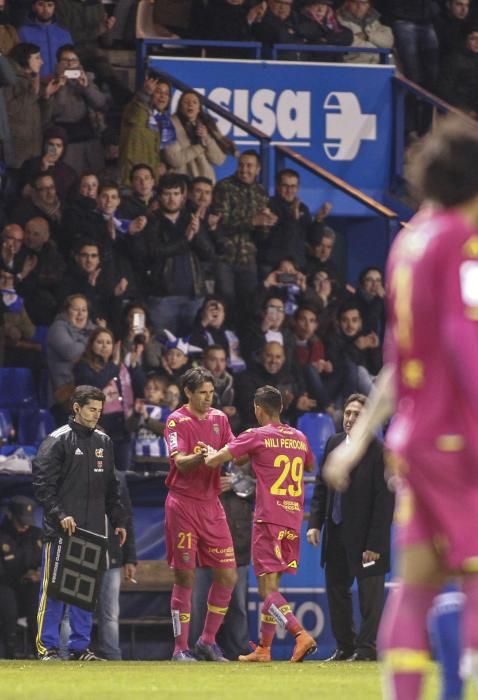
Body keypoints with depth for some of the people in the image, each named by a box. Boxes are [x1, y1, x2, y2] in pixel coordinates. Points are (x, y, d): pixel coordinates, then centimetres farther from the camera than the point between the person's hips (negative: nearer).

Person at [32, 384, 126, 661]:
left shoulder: (104, 442, 15)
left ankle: (80, 646, 12)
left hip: (93, 530, 6)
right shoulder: (58, 441, -5)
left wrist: (118, 521, 15)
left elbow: (112, 487, 21)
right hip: (61, 530, -6)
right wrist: (60, 515, -17)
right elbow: (43, 484, -8)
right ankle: (47, 646, -2)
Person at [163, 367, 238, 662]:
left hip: (211, 504, 5)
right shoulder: (177, 421, -5)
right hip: (183, 503, -5)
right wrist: (202, 456, -36)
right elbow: (180, 462, -16)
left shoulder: (219, 418, 12)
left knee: (228, 576, 1)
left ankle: (208, 641, 15)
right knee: (185, 578, -4)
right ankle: (181, 648, 2)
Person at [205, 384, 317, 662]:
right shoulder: (300, 438, 11)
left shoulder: (256, 436, -6)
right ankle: (264, 648, 16)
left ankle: (301, 635, -26)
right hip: (293, 519, 6)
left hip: (269, 519, -6)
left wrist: (210, 453, 18)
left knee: (268, 589, -9)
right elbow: (310, 466, 32)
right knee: (271, 587, 14)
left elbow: (213, 460, -5)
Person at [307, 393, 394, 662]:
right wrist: (315, 523, 3)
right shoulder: (334, 444, 6)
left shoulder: (379, 451, -14)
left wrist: (374, 544, -17)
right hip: (336, 532, 7)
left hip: (365, 534, -7)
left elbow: (384, 501, -15)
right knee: (336, 589, 12)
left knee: (370, 594, 1)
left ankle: (367, 648, 8)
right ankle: (345, 647, 22)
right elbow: (322, 486, 12)